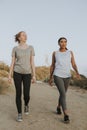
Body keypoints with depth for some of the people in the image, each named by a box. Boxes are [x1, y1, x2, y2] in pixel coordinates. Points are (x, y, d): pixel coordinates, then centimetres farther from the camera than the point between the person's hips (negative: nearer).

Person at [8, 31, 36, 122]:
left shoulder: (30, 48, 1)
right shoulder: (15, 49, 2)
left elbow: (32, 62, -1)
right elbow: (12, 63, 3)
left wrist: (34, 75, -4)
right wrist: (9, 75, -2)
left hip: (27, 73, 0)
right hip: (17, 72, 0)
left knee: (26, 95, -4)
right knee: (18, 94, -2)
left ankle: (26, 104, 32)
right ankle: (19, 114, 12)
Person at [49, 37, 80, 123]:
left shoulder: (70, 53, 4)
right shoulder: (55, 53, 2)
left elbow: (74, 65, 1)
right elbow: (52, 66, 7)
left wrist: (77, 73, -18)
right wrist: (50, 78, 8)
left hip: (67, 77, 3)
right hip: (57, 76, -3)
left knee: (63, 93, 15)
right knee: (63, 94, -16)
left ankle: (58, 107, 41)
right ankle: (66, 115, -12)